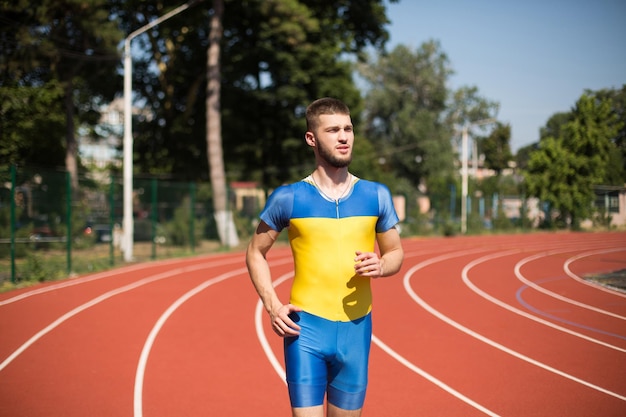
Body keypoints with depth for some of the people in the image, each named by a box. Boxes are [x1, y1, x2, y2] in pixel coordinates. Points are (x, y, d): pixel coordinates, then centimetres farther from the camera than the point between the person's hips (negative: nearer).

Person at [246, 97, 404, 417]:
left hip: (355, 330, 3)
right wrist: (271, 305, -5)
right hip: (305, 330, -2)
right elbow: (256, 253, 9)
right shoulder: (288, 198, -1)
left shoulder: (376, 195, 5)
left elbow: (396, 253, 14)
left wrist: (380, 266, -10)